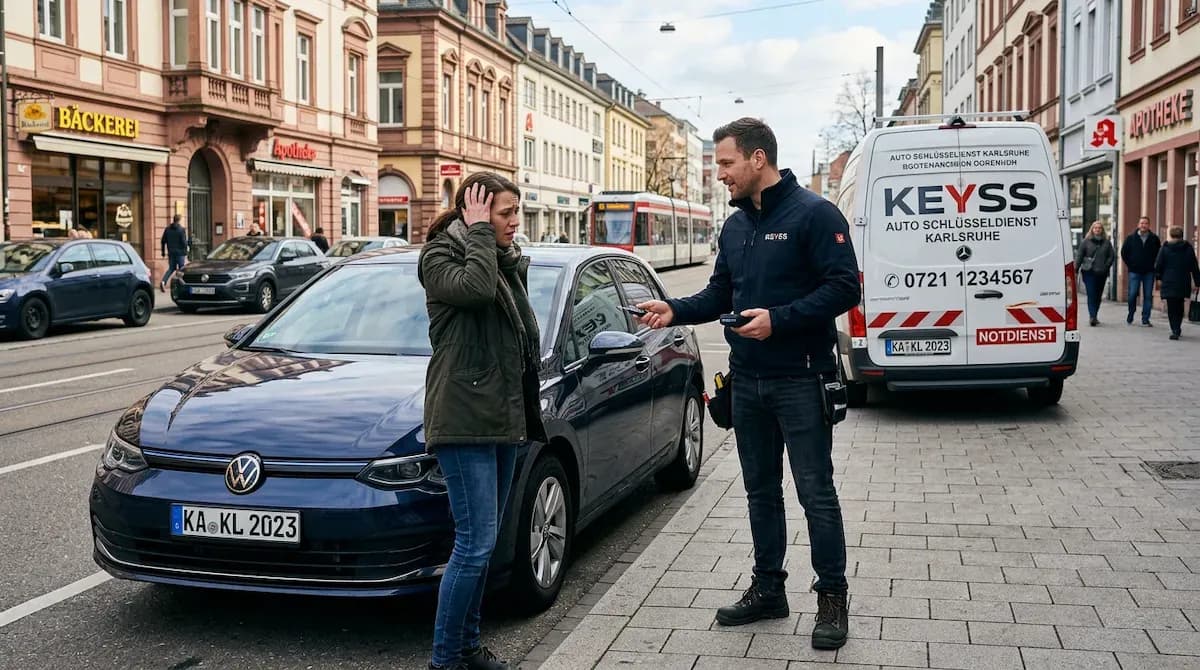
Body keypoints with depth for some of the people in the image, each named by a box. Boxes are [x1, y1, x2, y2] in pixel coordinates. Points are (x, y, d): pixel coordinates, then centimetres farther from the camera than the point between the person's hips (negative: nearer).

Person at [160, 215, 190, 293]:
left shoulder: (167, 229, 6)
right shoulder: (181, 229, -10)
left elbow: (163, 241, 8)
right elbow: (184, 242, -14)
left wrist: (163, 252, 15)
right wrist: (185, 252, -4)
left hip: (171, 253, 5)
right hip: (180, 252, -5)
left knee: (171, 268, 11)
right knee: (181, 269, 5)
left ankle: (163, 282, -10)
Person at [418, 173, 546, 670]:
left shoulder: (510, 262, 16)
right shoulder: (440, 257, -5)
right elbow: (475, 288, -29)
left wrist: (528, 414, 22)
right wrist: (479, 233, -14)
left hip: (503, 419, 8)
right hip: (463, 420, -8)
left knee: (483, 544, 12)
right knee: (475, 545, -11)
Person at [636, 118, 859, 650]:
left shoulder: (813, 213, -11)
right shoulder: (735, 225, 12)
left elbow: (843, 287, -17)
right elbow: (719, 294, 16)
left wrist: (779, 318, -24)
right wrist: (676, 310, -1)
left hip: (799, 381, -7)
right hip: (747, 381, 7)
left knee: (815, 492, -1)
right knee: (761, 490, 15)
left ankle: (832, 599, 11)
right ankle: (768, 588, 27)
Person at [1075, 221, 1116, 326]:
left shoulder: (1106, 242, 8)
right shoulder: (1086, 241, 1)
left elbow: (1112, 256, 10)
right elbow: (1079, 256, 0)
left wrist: (1106, 266, -2)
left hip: (1101, 273, 3)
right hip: (1089, 273, -3)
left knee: (1098, 296, 9)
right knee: (1091, 294, -11)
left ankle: (1094, 316, 20)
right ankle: (1092, 316, -17)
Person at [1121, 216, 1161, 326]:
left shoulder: (1154, 239, 3)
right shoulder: (1131, 238, 2)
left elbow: (1159, 253, 12)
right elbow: (1124, 252, 9)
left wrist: (1154, 265, 4)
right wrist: (1129, 265, 5)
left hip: (1149, 272, 1)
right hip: (1134, 271, -1)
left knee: (1148, 296, 0)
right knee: (1132, 294, -4)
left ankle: (1145, 319, 5)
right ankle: (1130, 316, 16)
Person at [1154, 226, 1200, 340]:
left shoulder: (1165, 248, -5)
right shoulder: (1188, 248, 2)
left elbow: (1158, 265, -3)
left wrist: (1159, 276, 14)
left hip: (1169, 283, -2)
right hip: (1183, 284, 2)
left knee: (1172, 308, 0)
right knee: (1180, 307, 18)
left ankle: (1175, 330, -11)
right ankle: (1177, 329, 21)